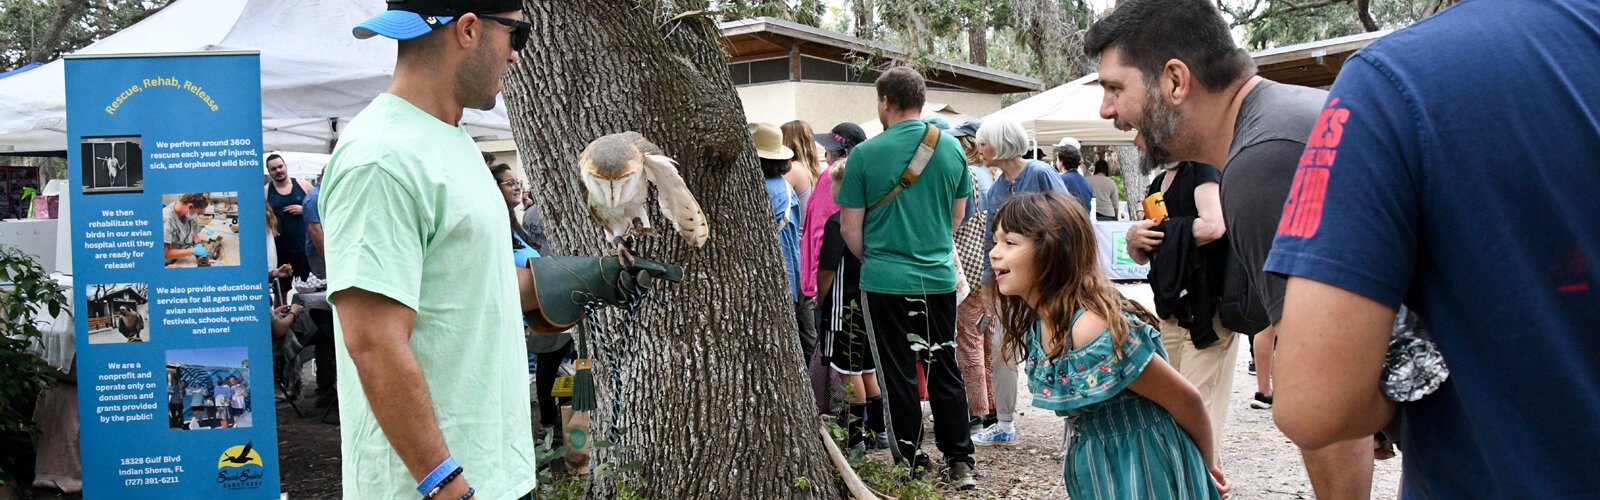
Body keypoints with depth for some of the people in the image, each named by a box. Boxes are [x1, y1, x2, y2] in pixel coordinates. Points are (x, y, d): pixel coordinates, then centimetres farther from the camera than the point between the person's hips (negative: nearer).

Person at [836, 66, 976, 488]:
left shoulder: (865, 154, -10)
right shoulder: (951, 148, 2)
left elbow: (850, 227, -6)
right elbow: (958, 215, 13)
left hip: (886, 280, -3)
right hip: (940, 276, 4)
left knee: (899, 375, 7)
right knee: (944, 371, 13)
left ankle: (911, 465, 16)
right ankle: (960, 462, 17)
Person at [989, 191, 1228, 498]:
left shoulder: (1093, 330, -27)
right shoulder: (1035, 327, -3)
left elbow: (1185, 400, -17)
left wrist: (1209, 466, -3)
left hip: (1145, 472, -7)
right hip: (1094, 472, 7)